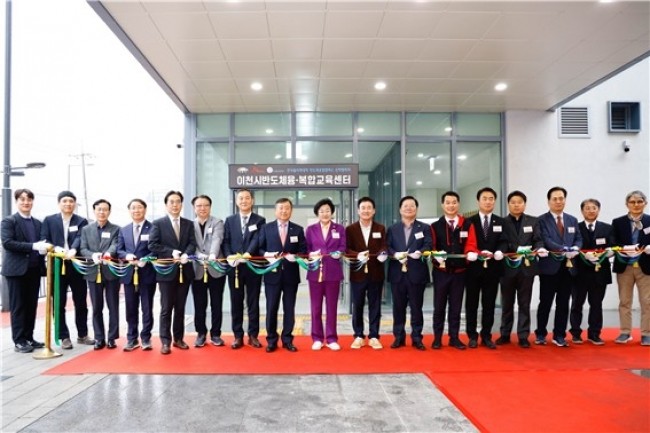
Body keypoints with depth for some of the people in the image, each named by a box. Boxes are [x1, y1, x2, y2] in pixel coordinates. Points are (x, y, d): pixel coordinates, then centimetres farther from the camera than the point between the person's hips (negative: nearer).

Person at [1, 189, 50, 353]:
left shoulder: (38, 223, 14)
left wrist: (44, 248, -11)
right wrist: (33, 246, -23)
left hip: (34, 269, 5)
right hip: (17, 270, -5)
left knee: (31, 305, 9)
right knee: (18, 306, 1)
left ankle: (29, 338, 17)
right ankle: (19, 341, 8)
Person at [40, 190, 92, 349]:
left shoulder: (82, 221, 6)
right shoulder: (49, 220, 8)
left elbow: (80, 238, -11)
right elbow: (44, 240, 0)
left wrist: (73, 250, -31)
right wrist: (55, 248, -20)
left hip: (77, 267, 0)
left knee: (81, 303, 8)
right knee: (59, 304, 4)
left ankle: (82, 335, 21)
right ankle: (64, 337, 15)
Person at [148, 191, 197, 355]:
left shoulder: (189, 224, 10)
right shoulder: (158, 223, 0)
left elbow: (192, 243, 0)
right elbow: (152, 245, -8)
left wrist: (186, 254, -20)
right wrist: (171, 253, -17)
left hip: (184, 270, 3)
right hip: (166, 271, -3)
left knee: (180, 307, 11)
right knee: (166, 308, 2)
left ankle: (178, 338, 21)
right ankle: (165, 341, 9)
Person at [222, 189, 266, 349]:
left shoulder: (260, 220, 4)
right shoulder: (230, 220, 11)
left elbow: (257, 240, -11)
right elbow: (226, 242, 4)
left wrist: (247, 254, -28)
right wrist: (230, 257, -15)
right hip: (234, 267, 2)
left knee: (253, 302, 6)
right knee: (236, 303, 6)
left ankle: (253, 335, 16)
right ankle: (238, 336, 16)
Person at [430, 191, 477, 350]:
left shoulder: (467, 225, 4)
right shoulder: (435, 226, 2)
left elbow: (471, 244, -1)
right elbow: (431, 247, 0)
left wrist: (471, 253, -23)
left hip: (459, 271, 1)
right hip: (441, 272, -1)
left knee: (456, 306, 9)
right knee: (439, 306, 6)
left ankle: (454, 338, 19)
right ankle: (437, 338, 16)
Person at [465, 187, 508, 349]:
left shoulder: (501, 222, 10)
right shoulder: (469, 221, 4)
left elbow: (503, 241, -2)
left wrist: (499, 251, -23)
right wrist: (478, 253, -21)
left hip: (492, 268, 1)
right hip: (474, 267, -1)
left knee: (489, 304, 7)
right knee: (472, 303, 5)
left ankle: (486, 336, 17)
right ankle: (472, 336, 16)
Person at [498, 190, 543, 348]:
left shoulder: (533, 221, 8)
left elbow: (538, 240, -1)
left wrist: (539, 249, -23)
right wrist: (517, 249, -23)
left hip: (527, 267, 1)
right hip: (508, 267, -1)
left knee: (524, 304, 6)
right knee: (507, 303, 9)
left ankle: (523, 336, 14)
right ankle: (505, 334, 19)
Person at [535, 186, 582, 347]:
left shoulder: (573, 220, 14)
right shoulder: (542, 220, -3)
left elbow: (579, 239, 9)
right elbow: (546, 240, -14)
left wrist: (575, 249, -14)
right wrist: (565, 249, -27)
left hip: (568, 267, 4)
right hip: (549, 267, -4)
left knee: (563, 303, 8)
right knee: (545, 302, 3)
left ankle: (559, 336, 17)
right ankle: (540, 334, 16)